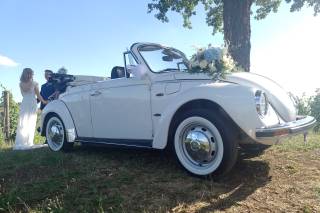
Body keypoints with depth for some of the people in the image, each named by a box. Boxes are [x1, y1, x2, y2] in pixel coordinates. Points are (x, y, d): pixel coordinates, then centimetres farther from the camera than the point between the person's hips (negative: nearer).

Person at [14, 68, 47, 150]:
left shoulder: (21, 84, 9)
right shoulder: (34, 83, -2)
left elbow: (23, 94, 15)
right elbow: (38, 95, 1)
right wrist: (44, 101, 14)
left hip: (24, 104, 4)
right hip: (32, 103, -4)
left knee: (22, 124, 5)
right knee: (30, 124, -2)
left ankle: (20, 143, 4)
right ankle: (28, 143, -4)